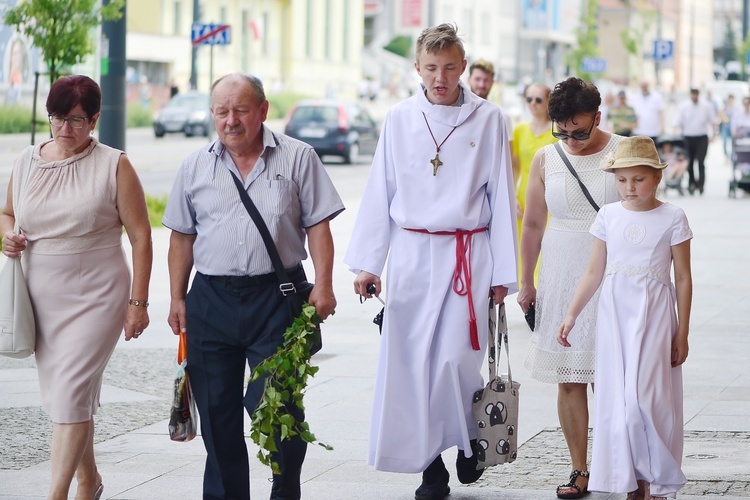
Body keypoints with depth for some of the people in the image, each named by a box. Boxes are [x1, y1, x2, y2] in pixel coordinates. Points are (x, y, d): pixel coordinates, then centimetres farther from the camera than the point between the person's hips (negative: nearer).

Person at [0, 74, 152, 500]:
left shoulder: (114, 166, -7)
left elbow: (141, 236, -6)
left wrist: (138, 302, -10)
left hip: (96, 300, -5)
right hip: (42, 299, 5)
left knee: (71, 393, -14)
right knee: (59, 394, 12)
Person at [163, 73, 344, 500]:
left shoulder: (297, 158, 2)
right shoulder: (196, 167, 10)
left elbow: (318, 225, 1)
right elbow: (182, 237, 14)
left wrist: (323, 285, -8)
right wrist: (177, 298, 10)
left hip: (277, 299, -3)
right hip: (211, 300, 3)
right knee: (216, 410, 7)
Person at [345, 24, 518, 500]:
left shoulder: (488, 119, 1)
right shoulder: (400, 119, 5)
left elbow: (501, 197, 3)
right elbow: (380, 194, 8)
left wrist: (503, 272, 0)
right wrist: (367, 263, 4)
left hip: (468, 254, -2)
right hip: (411, 253, 2)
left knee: (457, 358, -10)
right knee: (411, 359, -1)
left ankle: (471, 437, 19)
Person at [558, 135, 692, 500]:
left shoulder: (672, 218, -3)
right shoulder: (609, 216, 5)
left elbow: (683, 279, 0)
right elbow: (594, 272, 9)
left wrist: (682, 333, -1)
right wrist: (571, 314, 2)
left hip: (654, 317, -3)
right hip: (614, 316, 3)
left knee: (645, 396, -10)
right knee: (617, 398, 3)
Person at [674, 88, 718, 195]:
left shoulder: (707, 106, 2)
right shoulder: (684, 107, 2)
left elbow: (713, 121, 8)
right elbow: (677, 123, 2)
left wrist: (714, 133, -4)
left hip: (702, 138, -1)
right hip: (688, 137, 1)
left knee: (701, 161, -10)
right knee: (690, 162, 5)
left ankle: (701, 184, -12)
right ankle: (692, 182, 17)